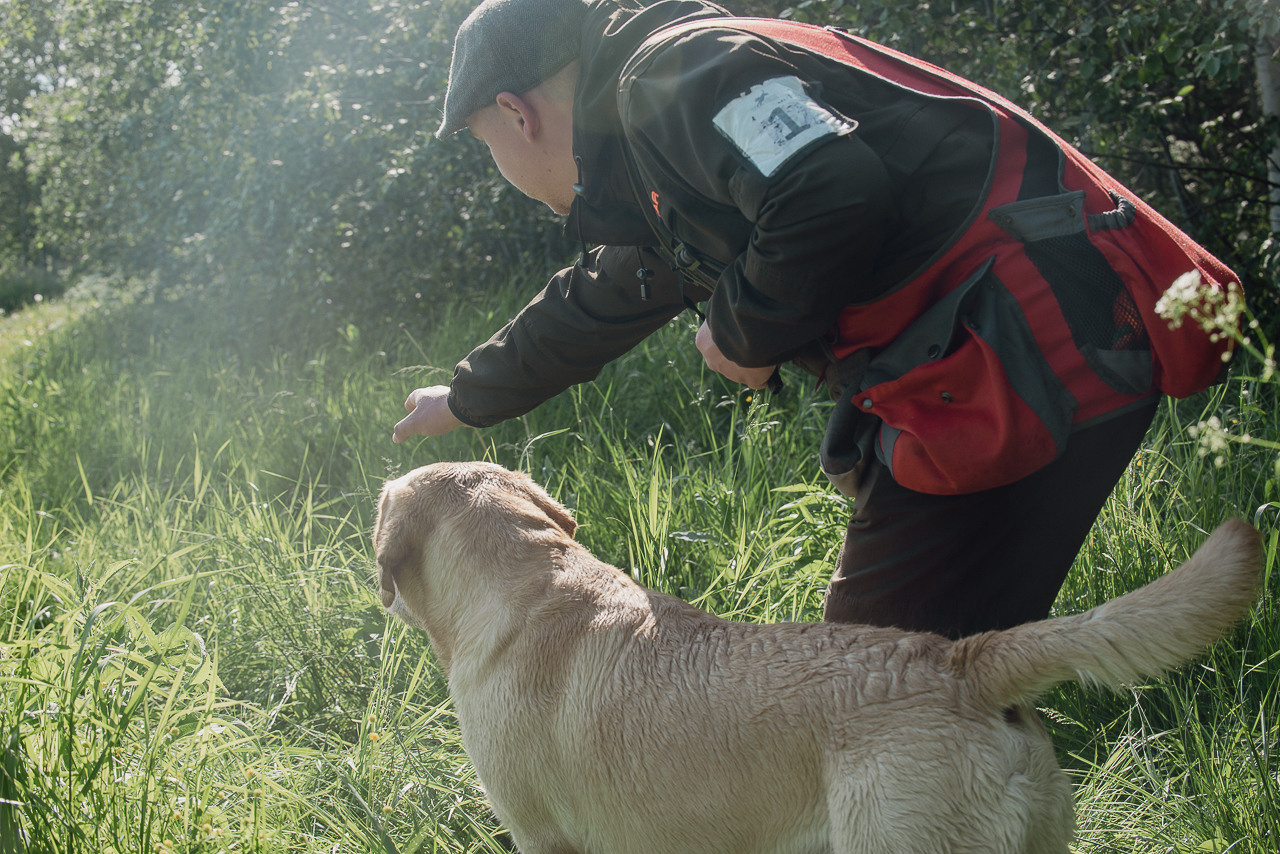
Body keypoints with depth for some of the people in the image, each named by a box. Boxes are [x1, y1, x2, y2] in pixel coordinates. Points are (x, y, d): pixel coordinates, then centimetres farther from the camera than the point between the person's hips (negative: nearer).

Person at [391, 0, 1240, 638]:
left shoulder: (673, 72, -9)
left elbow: (834, 196, -26)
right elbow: (595, 307, 40)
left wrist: (746, 331, -7)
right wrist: (467, 400, 54)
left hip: (1021, 346, -10)